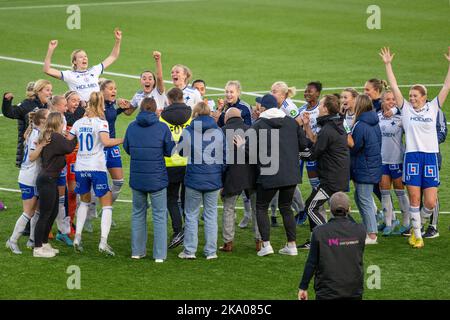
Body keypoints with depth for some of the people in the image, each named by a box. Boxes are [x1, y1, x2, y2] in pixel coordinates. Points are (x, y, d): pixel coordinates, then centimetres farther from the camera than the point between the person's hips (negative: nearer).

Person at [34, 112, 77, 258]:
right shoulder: (56, 137, -16)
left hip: (49, 179, 10)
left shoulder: (46, 137, 13)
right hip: (47, 180, -10)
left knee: (53, 212, 17)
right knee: (45, 214, -3)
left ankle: (44, 244, 26)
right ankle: (38, 248, 2)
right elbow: (69, 148, -16)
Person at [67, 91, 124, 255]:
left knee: (84, 201, 24)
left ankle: (77, 236, 12)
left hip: (80, 168, 5)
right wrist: (124, 140, -17)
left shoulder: (79, 123, 7)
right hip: (97, 168, -5)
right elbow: (106, 141, -22)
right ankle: (103, 241, -11)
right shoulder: (101, 122, -6)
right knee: (107, 204, 3)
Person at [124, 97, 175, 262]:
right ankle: (159, 254, 3)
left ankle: (137, 251, 21)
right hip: (157, 179, -3)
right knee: (159, 216, 6)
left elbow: (127, 148, 9)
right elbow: (170, 151, -4)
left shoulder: (132, 127, -2)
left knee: (138, 213, 18)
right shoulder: (162, 128, -10)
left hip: (137, 179, 3)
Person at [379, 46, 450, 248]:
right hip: (412, 156, 0)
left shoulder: (433, 108, 7)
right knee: (414, 199, -1)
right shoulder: (406, 109, 7)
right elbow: (394, 87, 3)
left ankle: (419, 222, 25)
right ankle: (416, 234, 11)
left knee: (430, 203, -3)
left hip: (430, 157, 0)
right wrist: (387, 65, -2)